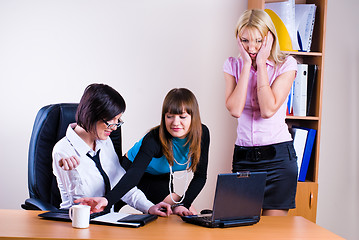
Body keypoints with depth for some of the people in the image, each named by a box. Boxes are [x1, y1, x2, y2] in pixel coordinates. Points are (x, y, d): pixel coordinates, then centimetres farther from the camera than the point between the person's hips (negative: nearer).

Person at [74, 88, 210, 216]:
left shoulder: (201, 133, -22)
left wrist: (184, 204, -29)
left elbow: (200, 176, -16)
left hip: (162, 177, 6)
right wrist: (107, 200, -64)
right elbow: (134, 174, -48)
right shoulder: (154, 139, -35)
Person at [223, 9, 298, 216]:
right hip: (243, 156, 3)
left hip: (278, 155, -3)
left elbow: (268, 110, -16)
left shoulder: (286, 65, -3)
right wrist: (247, 65, -8)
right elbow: (235, 110, -11)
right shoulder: (233, 66, 5)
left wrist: (261, 64, -12)